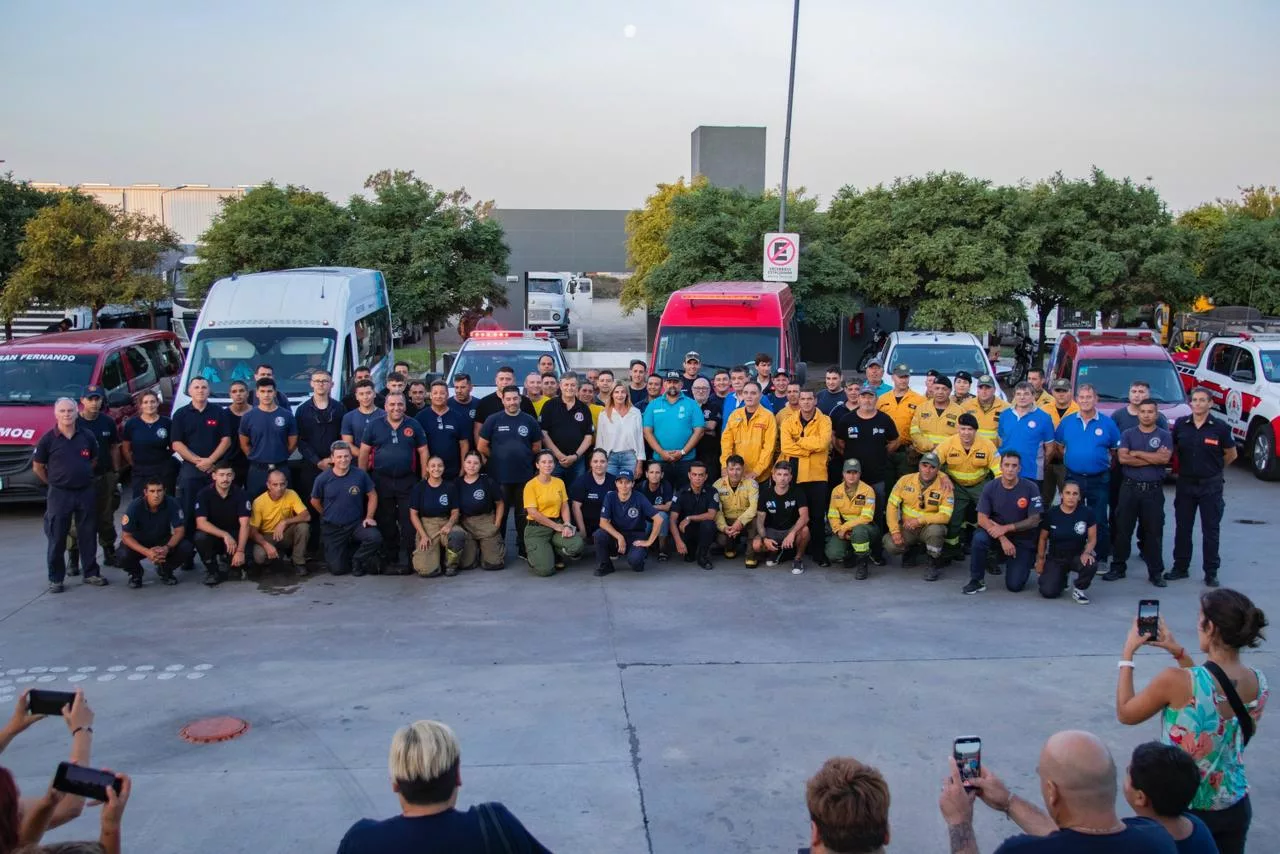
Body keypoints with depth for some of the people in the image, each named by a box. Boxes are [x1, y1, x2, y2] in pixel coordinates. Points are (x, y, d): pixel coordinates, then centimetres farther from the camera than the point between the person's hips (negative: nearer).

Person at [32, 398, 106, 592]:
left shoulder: (87, 436, 2)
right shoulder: (48, 439, -6)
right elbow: (37, 467, 3)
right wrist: (53, 482, 5)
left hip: (85, 492, 3)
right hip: (59, 495, -2)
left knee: (88, 535, 9)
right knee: (57, 538, 2)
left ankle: (91, 573, 19)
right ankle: (56, 579, 10)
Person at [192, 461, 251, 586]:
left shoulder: (240, 494, -11)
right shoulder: (204, 494, -11)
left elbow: (244, 525, -17)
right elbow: (201, 523, -21)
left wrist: (240, 550, -31)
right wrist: (225, 535, -34)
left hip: (234, 536, 0)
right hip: (212, 535, 0)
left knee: (242, 559, -29)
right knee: (200, 537, -34)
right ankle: (212, 571, -9)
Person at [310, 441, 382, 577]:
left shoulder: (360, 475, -9)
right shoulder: (323, 479, -10)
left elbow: (372, 496, 4)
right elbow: (315, 501, 8)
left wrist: (369, 517, -4)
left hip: (356, 524, 0)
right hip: (332, 528, 0)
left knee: (375, 538, -30)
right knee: (337, 569, -5)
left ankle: (357, 559, 2)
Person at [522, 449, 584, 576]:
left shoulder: (559, 482, 7)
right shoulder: (531, 485, -9)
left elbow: (564, 507, 7)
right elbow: (533, 513, -13)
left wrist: (567, 525, -12)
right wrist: (556, 526, -12)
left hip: (557, 526, 5)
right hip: (536, 529, -5)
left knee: (576, 544, -26)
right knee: (545, 569, -21)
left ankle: (555, 555, 8)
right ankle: (536, 553, 16)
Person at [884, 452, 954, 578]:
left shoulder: (944, 487, -13)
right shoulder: (905, 480, -6)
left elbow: (945, 516, -19)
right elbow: (892, 505, -4)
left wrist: (919, 520, -28)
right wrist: (895, 531, -13)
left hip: (928, 527, -2)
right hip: (907, 529, 2)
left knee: (936, 530, -37)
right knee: (891, 545, -24)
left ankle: (935, 565, -10)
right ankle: (912, 550, 13)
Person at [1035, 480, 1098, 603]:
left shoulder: (1087, 513, -10)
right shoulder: (1051, 513, -10)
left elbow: (1092, 538, -4)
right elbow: (1043, 538, 4)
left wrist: (1087, 552, -24)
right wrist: (1040, 559, 7)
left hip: (1077, 556, -1)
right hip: (1055, 558, 1)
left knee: (1091, 564, -37)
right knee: (1048, 592, -17)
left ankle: (1079, 588, -2)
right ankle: (1062, 577, 22)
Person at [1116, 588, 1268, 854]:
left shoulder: (1176, 681, -27)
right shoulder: (1259, 682, -9)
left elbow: (1125, 714, -9)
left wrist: (1127, 655, -1)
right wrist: (1179, 653, 12)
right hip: (1235, 809, 5)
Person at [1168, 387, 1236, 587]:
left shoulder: (1219, 427, -8)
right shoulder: (1180, 424, -1)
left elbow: (1231, 454, 4)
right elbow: (1173, 449, 13)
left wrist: (1215, 469, 11)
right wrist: (1183, 467, 5)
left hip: (1210, 485, -2)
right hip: (1185, 483, 3)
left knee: (1211, 530, 3)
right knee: (1182, 527, 10)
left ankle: (1211, 572, 11)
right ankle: (1180, 567, 22)